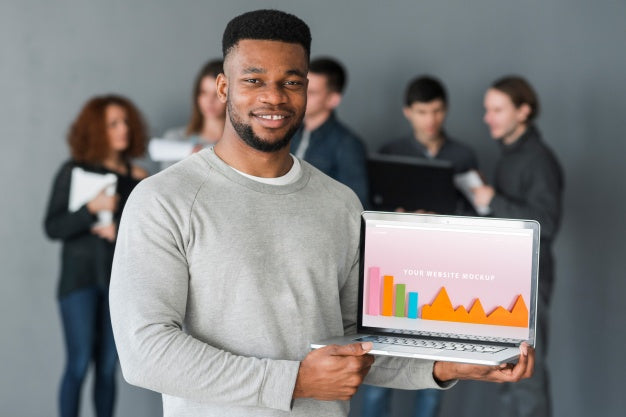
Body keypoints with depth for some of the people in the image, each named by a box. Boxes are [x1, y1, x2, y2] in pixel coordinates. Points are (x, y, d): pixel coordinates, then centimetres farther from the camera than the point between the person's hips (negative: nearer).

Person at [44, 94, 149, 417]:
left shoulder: (137, 177, 6)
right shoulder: (74, 171, 0)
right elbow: (53, 227, -6)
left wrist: (121, 231, -11)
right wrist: (92, 208, -18)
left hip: (120, 279, 3)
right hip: (80, 278, -2)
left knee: (108, 367, 3)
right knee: (79, 363, -8)